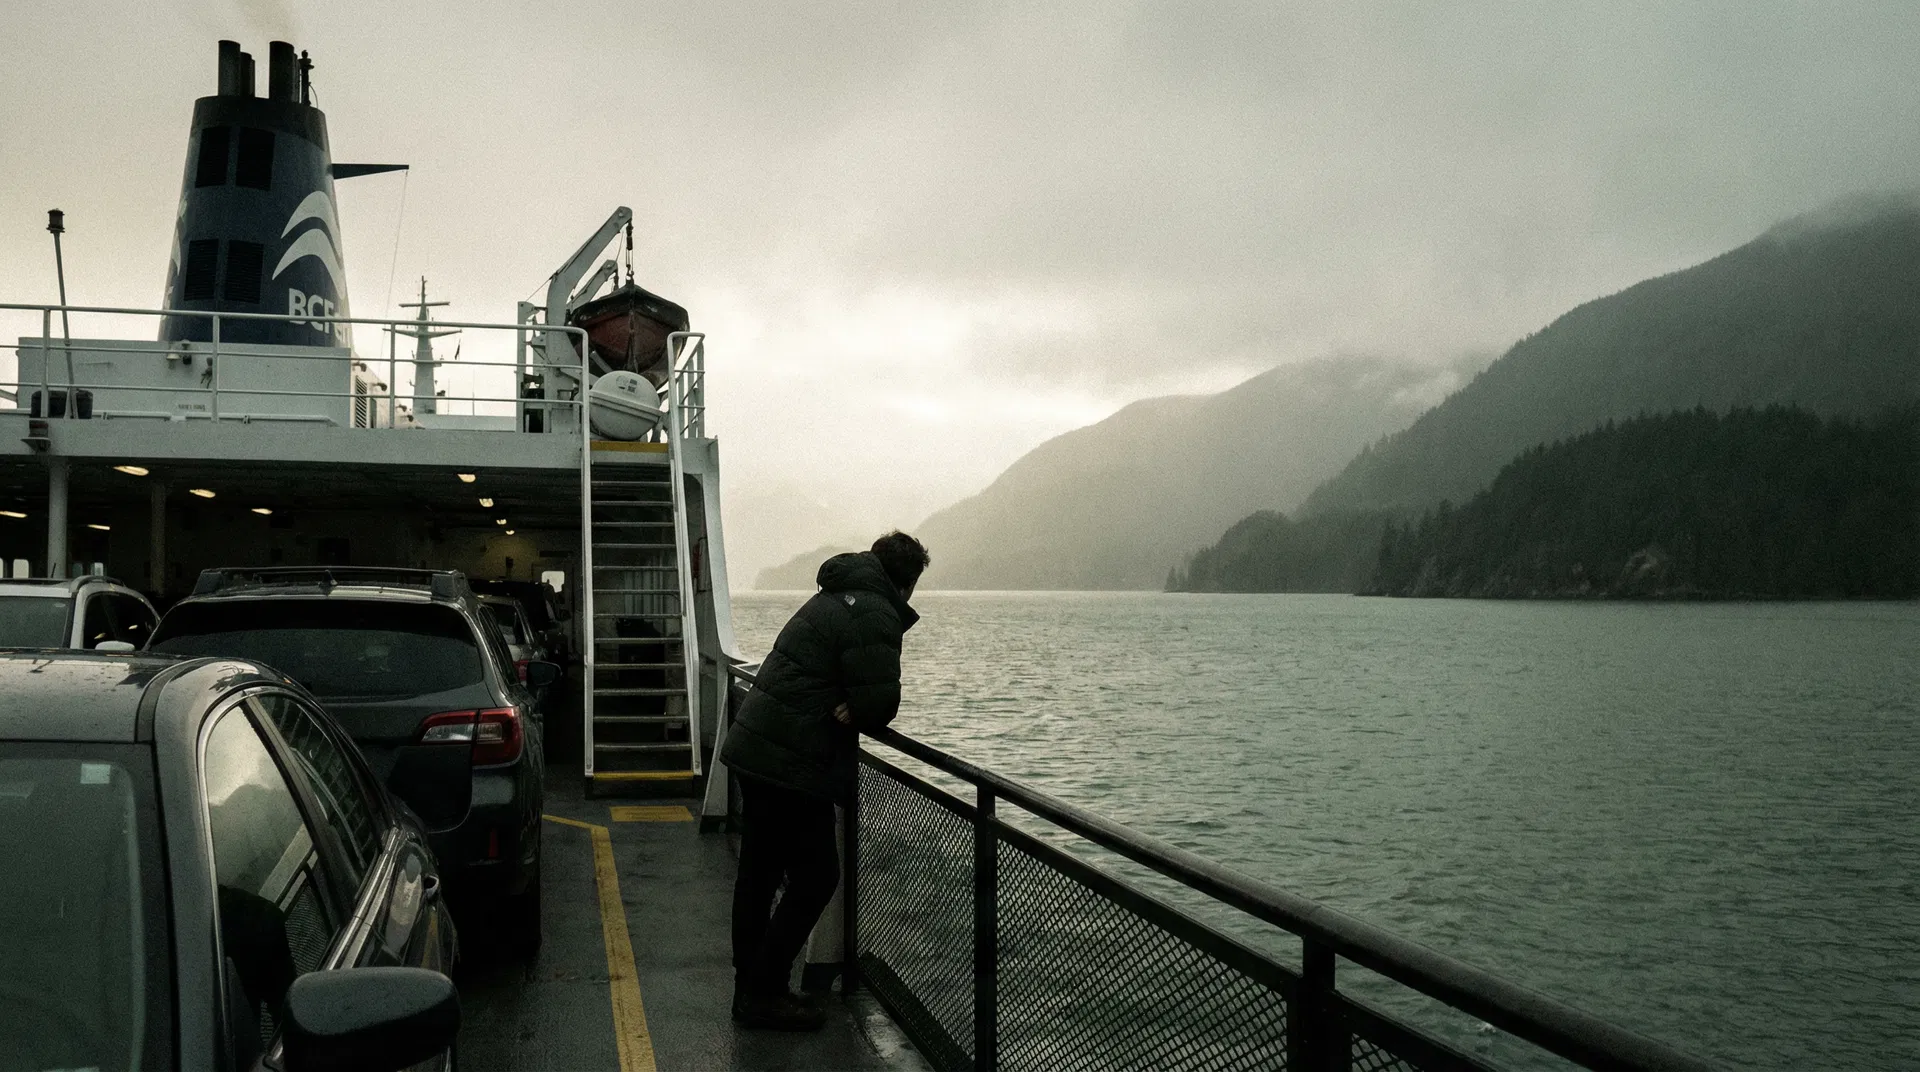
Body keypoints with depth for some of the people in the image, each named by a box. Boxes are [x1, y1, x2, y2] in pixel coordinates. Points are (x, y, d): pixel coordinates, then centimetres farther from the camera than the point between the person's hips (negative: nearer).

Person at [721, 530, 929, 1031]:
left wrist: (849, 707, 2)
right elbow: (879, 706, -20)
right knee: (815, 877, 0)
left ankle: (752, 989, 26)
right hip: (792, 767, -10)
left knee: (760, 873, 16)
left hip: (754, 747, 10)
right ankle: (763, 994, 4)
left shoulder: (834, 597, 17)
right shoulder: (875, 615, -13)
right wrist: (854, 711, 2)